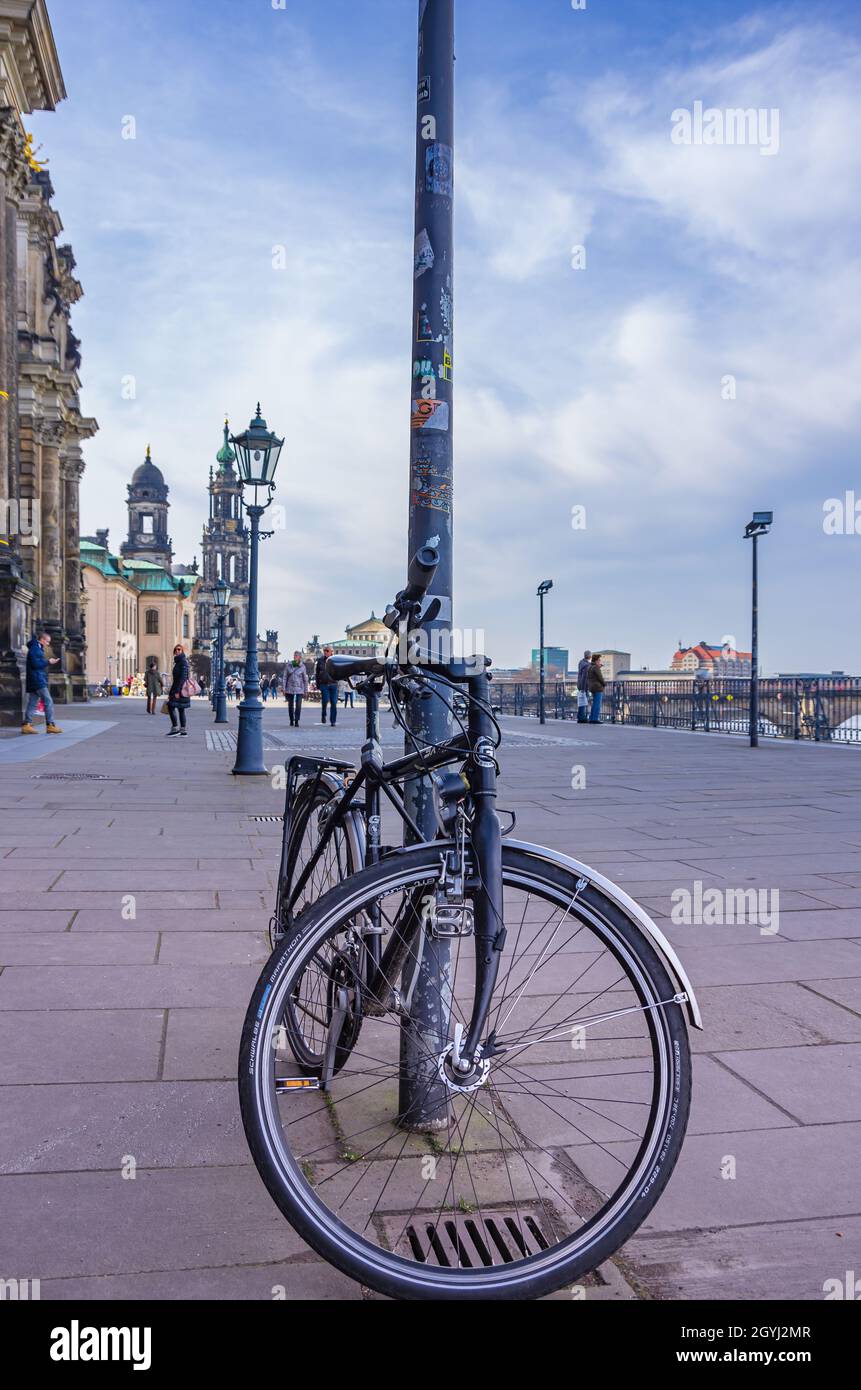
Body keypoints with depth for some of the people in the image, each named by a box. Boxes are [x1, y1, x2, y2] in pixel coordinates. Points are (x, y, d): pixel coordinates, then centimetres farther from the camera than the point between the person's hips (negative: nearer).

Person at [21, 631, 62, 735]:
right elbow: (35, 664, -19)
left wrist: (49, 662, 11)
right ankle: (50, 725, -10)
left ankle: (26, 725, 9)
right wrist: (48, 662, -14)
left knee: (32, 703, 9)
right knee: (48, 702, -9)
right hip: (38, 680, -10)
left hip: (34, 682, 10)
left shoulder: (38, 648, 20)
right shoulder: (35, 648, -11)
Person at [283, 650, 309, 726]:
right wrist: (284, 688, -1)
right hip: (290, 689, 2)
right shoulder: (289, 665, 2)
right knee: (290, 705, 8)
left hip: (299, 689, -2)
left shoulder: (302, 666, 0)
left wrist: (306, 691, 3)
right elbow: (285, 677, 4)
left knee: (298, 705, -11)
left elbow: (305, 679, 4)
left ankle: (296, 722, -7)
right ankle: (291, 721, 22)